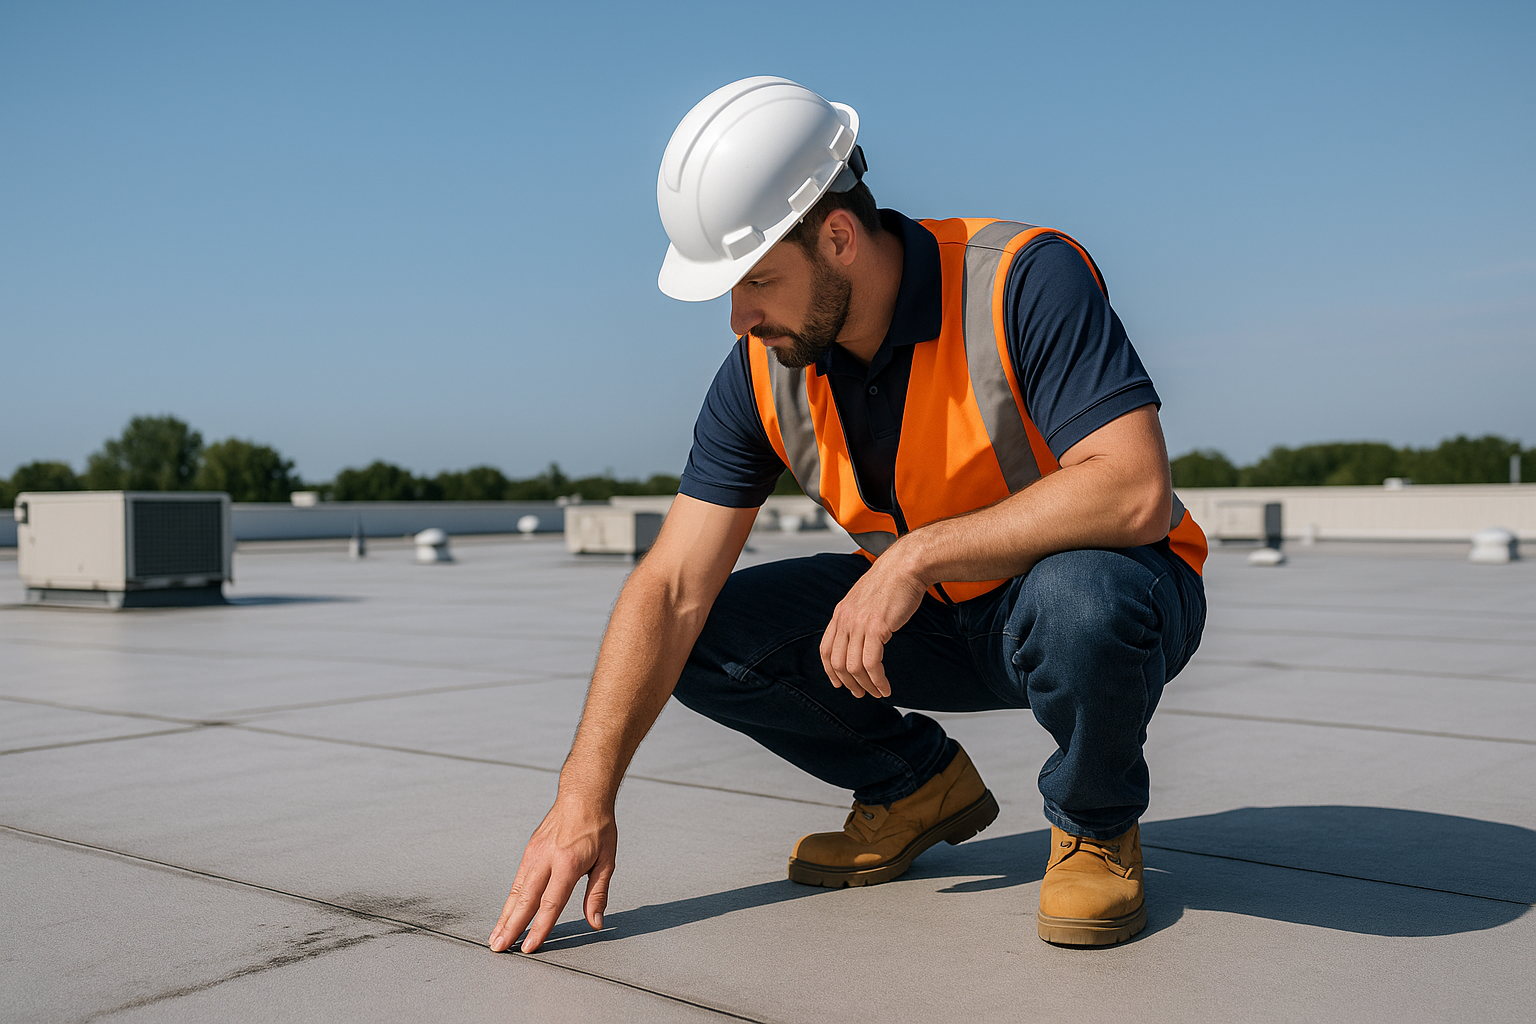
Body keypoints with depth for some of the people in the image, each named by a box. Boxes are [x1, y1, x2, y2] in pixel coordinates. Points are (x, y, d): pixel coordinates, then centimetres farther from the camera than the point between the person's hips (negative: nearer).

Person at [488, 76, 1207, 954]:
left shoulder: (1027, 280, -25)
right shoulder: (763, 373, -10)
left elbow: (1135, 493, -35)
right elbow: (673, 592, -13)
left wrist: (916, 553, -35)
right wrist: (586, 798, -20)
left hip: (1115, 593, -4)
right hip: (938, 619, 5)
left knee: (1076, 600, -40)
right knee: (706, 644, -10)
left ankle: (1098, 826, -6)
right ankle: (920, 784, 13)